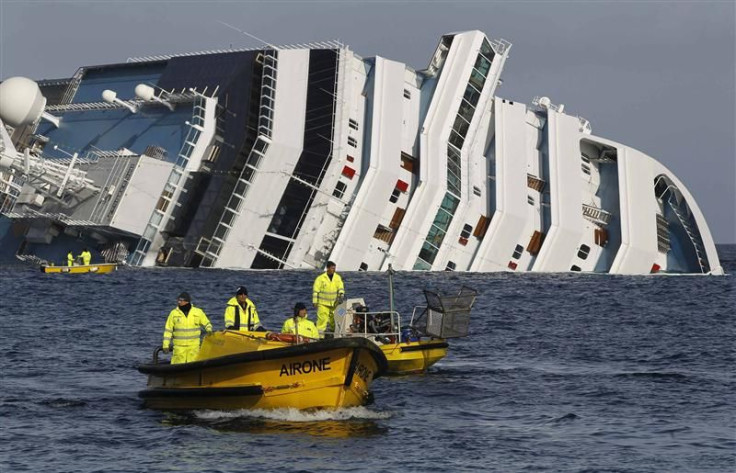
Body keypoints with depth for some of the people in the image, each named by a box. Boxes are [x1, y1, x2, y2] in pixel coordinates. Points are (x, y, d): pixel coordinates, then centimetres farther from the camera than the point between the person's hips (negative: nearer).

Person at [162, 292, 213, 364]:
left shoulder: (198, 312, 3)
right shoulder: (173, 313, 3)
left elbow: (207, 324, 15)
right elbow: (168, 330, 5)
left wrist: (209, 330, -8)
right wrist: (165, 345, 1)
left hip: (194, 347, 1)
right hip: (179, 347, 0)